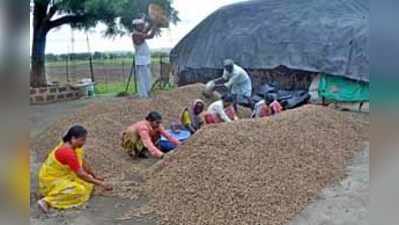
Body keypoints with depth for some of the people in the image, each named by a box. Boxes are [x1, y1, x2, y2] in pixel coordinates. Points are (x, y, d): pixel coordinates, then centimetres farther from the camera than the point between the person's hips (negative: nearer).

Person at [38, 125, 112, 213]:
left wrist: (95, 176, 12)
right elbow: (80, 174, -28)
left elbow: (83, 163, 8)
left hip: (64, 175, 9)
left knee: (88, 181, 3)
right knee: (78, 190, -25)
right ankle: (47, 201, -18)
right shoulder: (68, 152, -31)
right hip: (51, 180, -9)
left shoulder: (74, 146, -4)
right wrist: (100, 183, -23)